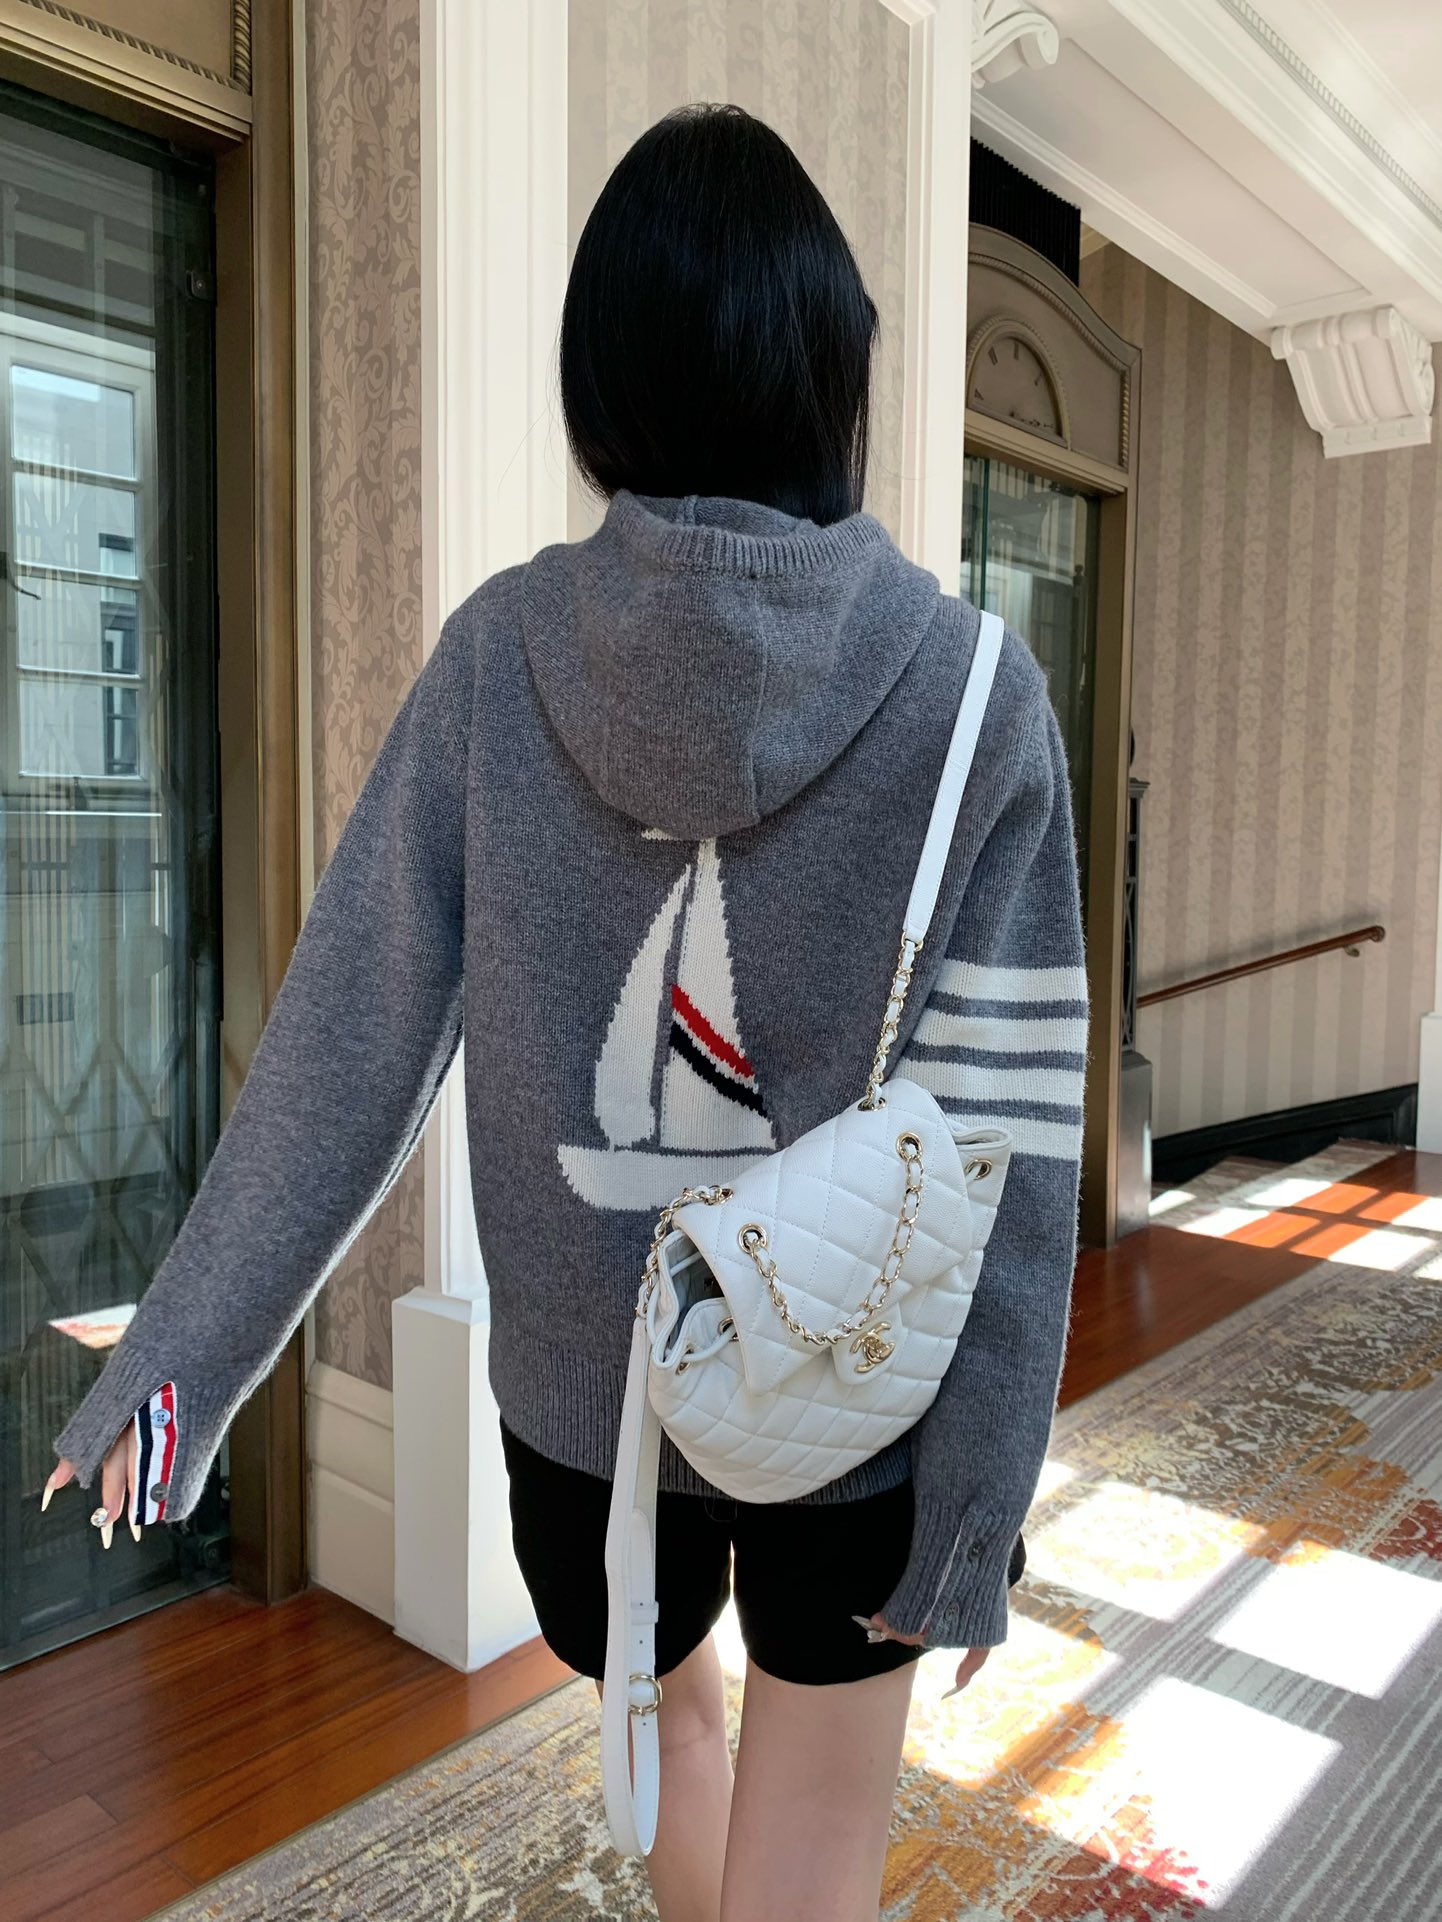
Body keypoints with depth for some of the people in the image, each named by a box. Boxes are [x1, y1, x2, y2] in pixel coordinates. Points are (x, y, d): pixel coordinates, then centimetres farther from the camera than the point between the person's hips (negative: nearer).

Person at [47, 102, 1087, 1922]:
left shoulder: (500, 650, -12)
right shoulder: (970, 692, -15)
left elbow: (349, 1033, -11)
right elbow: (1002, 1151, -16)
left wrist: (183, 1357, 1)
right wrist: (978, 1507, -5)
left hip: (582, 1384, 3)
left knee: (673, 1711, 33)